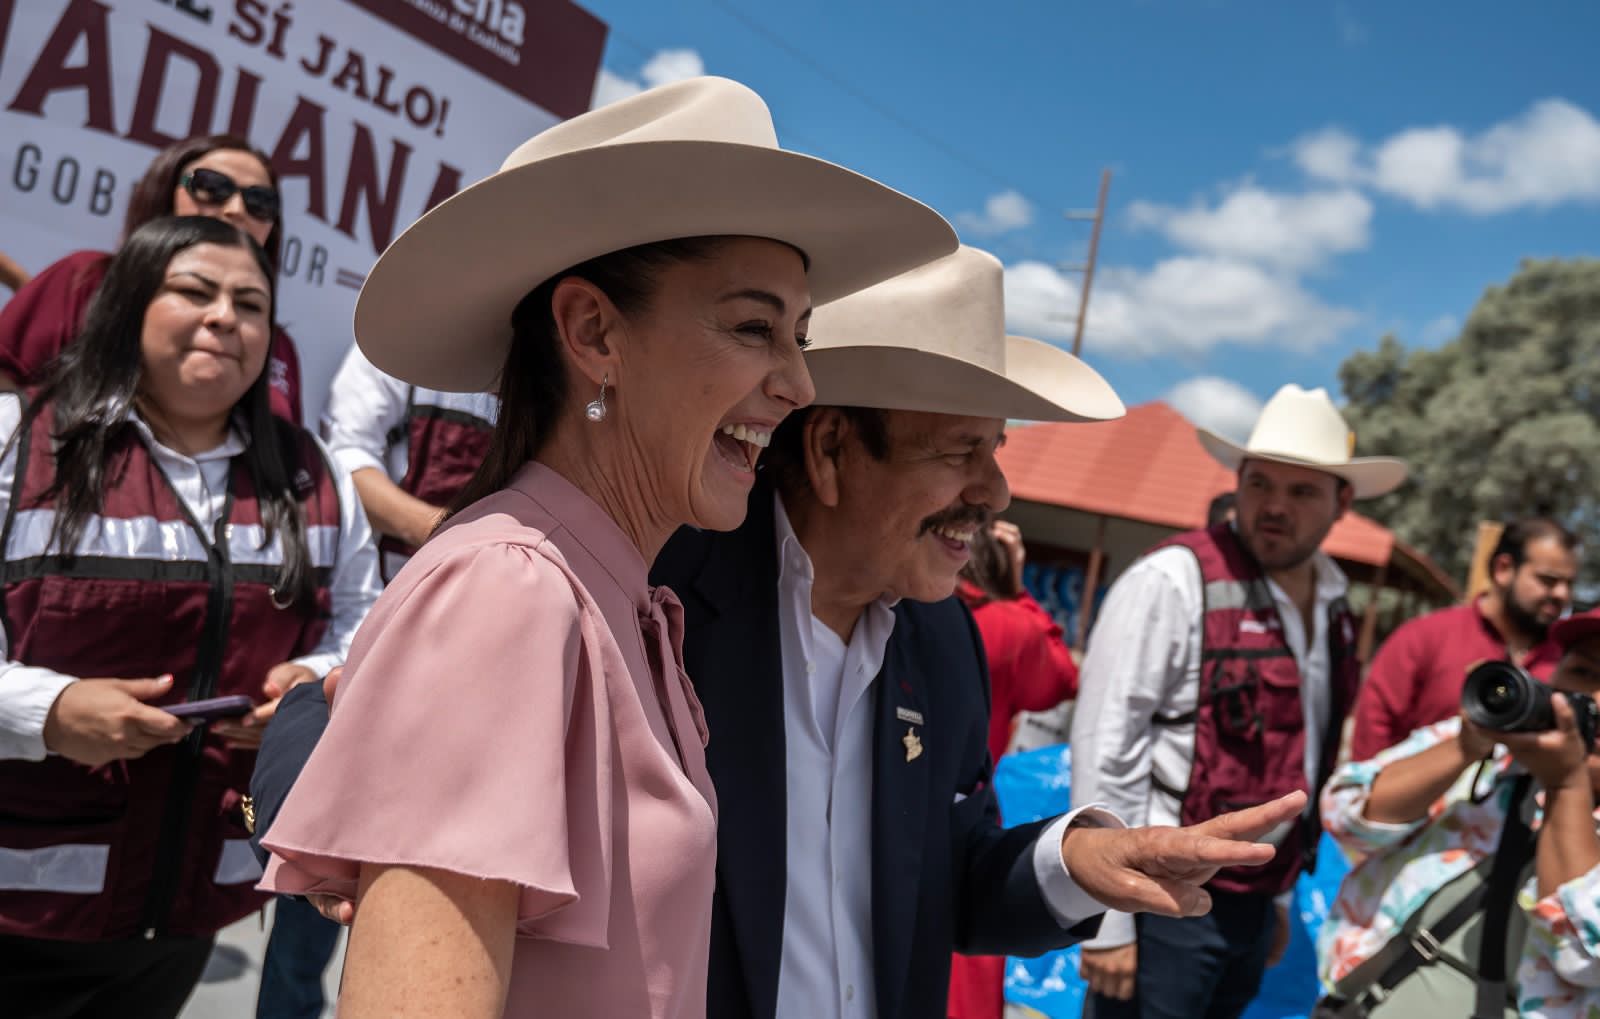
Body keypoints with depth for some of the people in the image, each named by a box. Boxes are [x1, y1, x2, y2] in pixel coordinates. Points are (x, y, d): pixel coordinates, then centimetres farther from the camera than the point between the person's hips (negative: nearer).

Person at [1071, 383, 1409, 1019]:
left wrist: (1278, 898, 19)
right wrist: (1106, 923, -17)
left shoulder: (1331, 610, 7)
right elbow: (1105, 755, -17)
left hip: (1249, 908, 7)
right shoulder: (1173, 581, -16)